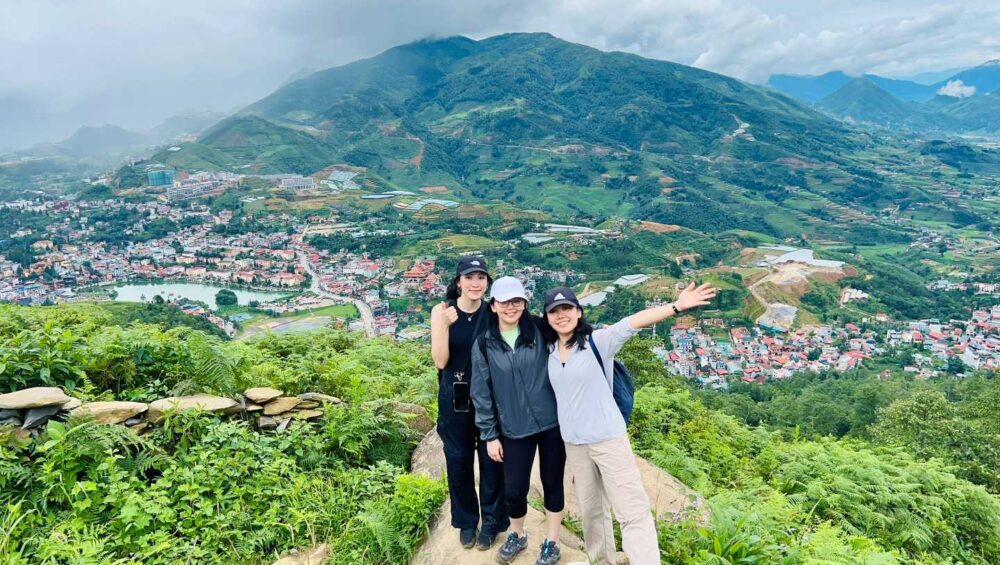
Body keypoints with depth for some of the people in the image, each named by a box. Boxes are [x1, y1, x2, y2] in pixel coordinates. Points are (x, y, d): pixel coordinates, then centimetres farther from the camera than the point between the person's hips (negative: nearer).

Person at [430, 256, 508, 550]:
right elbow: (440, 361, -14)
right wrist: (446, 324, -25)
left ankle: (491, 522, 31)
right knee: (458, 460, 14)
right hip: (455, 398, 0)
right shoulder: (441, 311, -8)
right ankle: (466, 521, 36)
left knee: (492, 460, 9)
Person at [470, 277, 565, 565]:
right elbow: (481, 392, 1)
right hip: (514, 429, 1)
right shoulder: (484, 344, -4)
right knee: (514, 489, 7)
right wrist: (489, 435, 2)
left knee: (552, 483, 12)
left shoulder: (541, 330, -6)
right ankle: (517, 535, 39)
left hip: (552, 422, 0)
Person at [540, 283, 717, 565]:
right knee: (591, 510, 20)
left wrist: (677, 306, -31)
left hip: (608, 438, -5)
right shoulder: (550, 351, 2)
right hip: (573, 444, 5)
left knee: (632, 511, -1)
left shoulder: (597, 341, -12)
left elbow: (633, 322, -23)